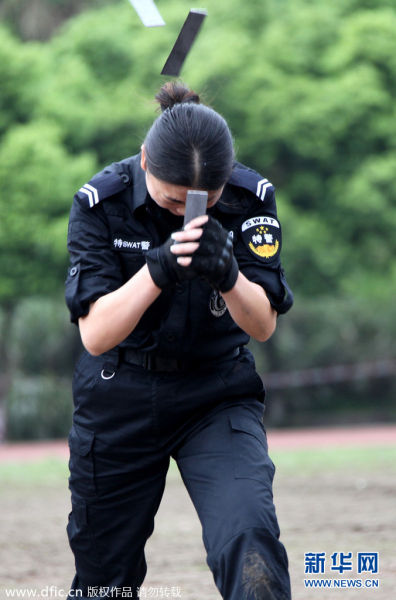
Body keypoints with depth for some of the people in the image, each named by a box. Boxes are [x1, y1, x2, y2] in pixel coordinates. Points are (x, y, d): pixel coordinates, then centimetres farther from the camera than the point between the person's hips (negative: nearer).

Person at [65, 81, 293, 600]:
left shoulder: (251, 197, -13)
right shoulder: (101, 202, -16)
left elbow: (263, 326, -13)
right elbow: (95, 336, -21)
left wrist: (228, 276, -35)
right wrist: (157, 270, -38)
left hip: (219, 398, 0)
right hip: (119, 398, 0)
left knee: (249, 538, -27)